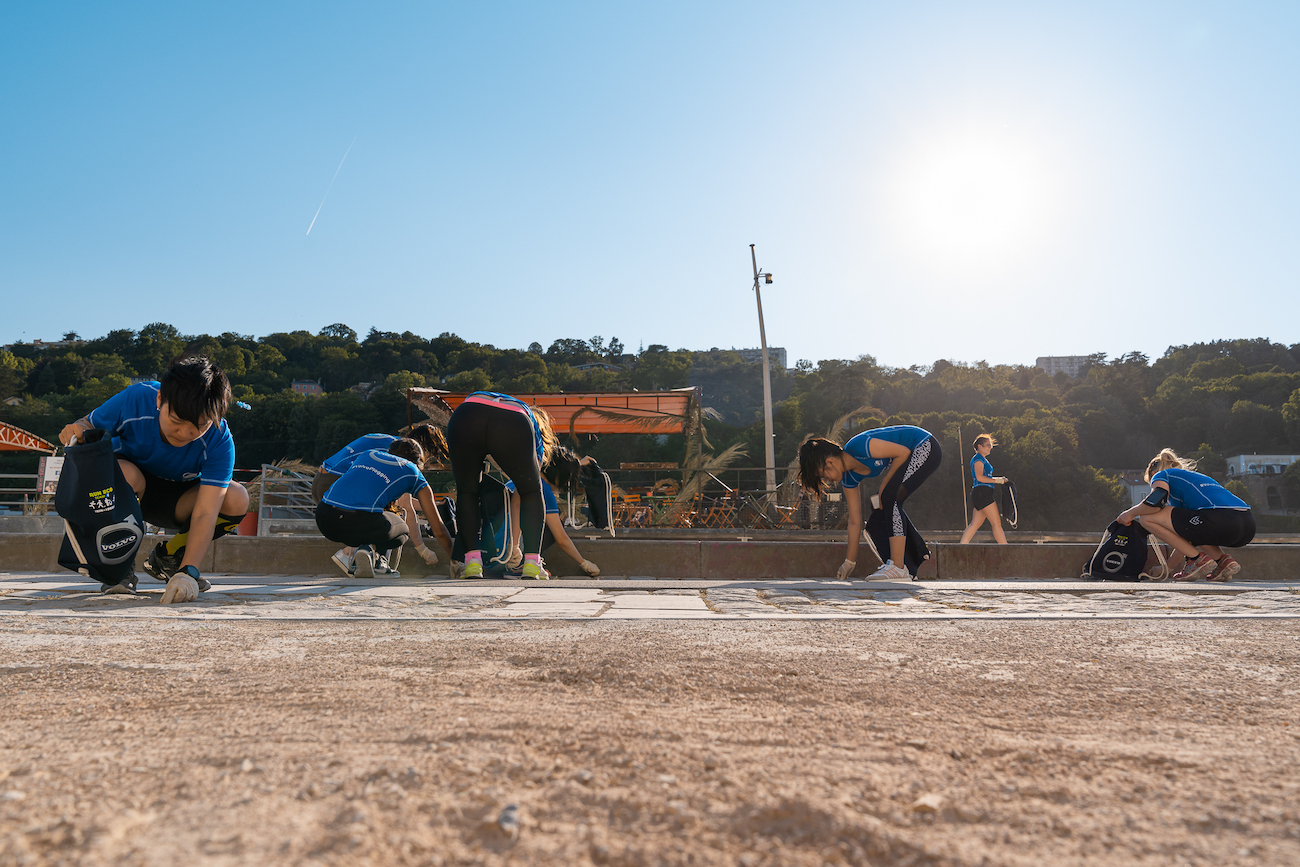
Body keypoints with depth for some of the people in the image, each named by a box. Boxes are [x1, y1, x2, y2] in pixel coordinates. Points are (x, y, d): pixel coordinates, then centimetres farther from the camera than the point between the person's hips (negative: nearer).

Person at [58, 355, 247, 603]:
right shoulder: (134, 401, -29)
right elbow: (88, 425, -10)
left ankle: (166, 557, -1)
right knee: (125, 473, -37)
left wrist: (188, 572, -47)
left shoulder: (219, 441, -30)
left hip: (177, 501, 1)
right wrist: (76, 431, -36)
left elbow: (205, 513, -35)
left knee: (237, 500, -28)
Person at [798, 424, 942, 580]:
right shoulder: (849, 479, -1)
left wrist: (884, 485, -14)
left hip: (926, 447, -9)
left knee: (890, 499, -18)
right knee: (887, 505, 5)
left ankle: (898, 567, -20)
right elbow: (855, 521, 2)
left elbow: (903, 452, -20)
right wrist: (850, 561, 3)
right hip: (913, 454, 9)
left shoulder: (858, 447, -27)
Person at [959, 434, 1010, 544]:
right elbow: (979, 477, -18)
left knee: (975, 524, 6)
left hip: (982, 494, 10)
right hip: (982, 492, -10)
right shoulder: (978, 458, -7)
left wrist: (1000, 479, 18)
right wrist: (996, 480, -12)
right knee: (996, 523, -8)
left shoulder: (982, 459, 25)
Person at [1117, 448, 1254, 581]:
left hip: (1220, 522, -9)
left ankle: (1198, 560, 1)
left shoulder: (1161, 475, 16)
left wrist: (1131, 513, 8)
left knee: (1147, 518, 0)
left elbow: (1158, 498, -11)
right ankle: (1224, 561, 14)